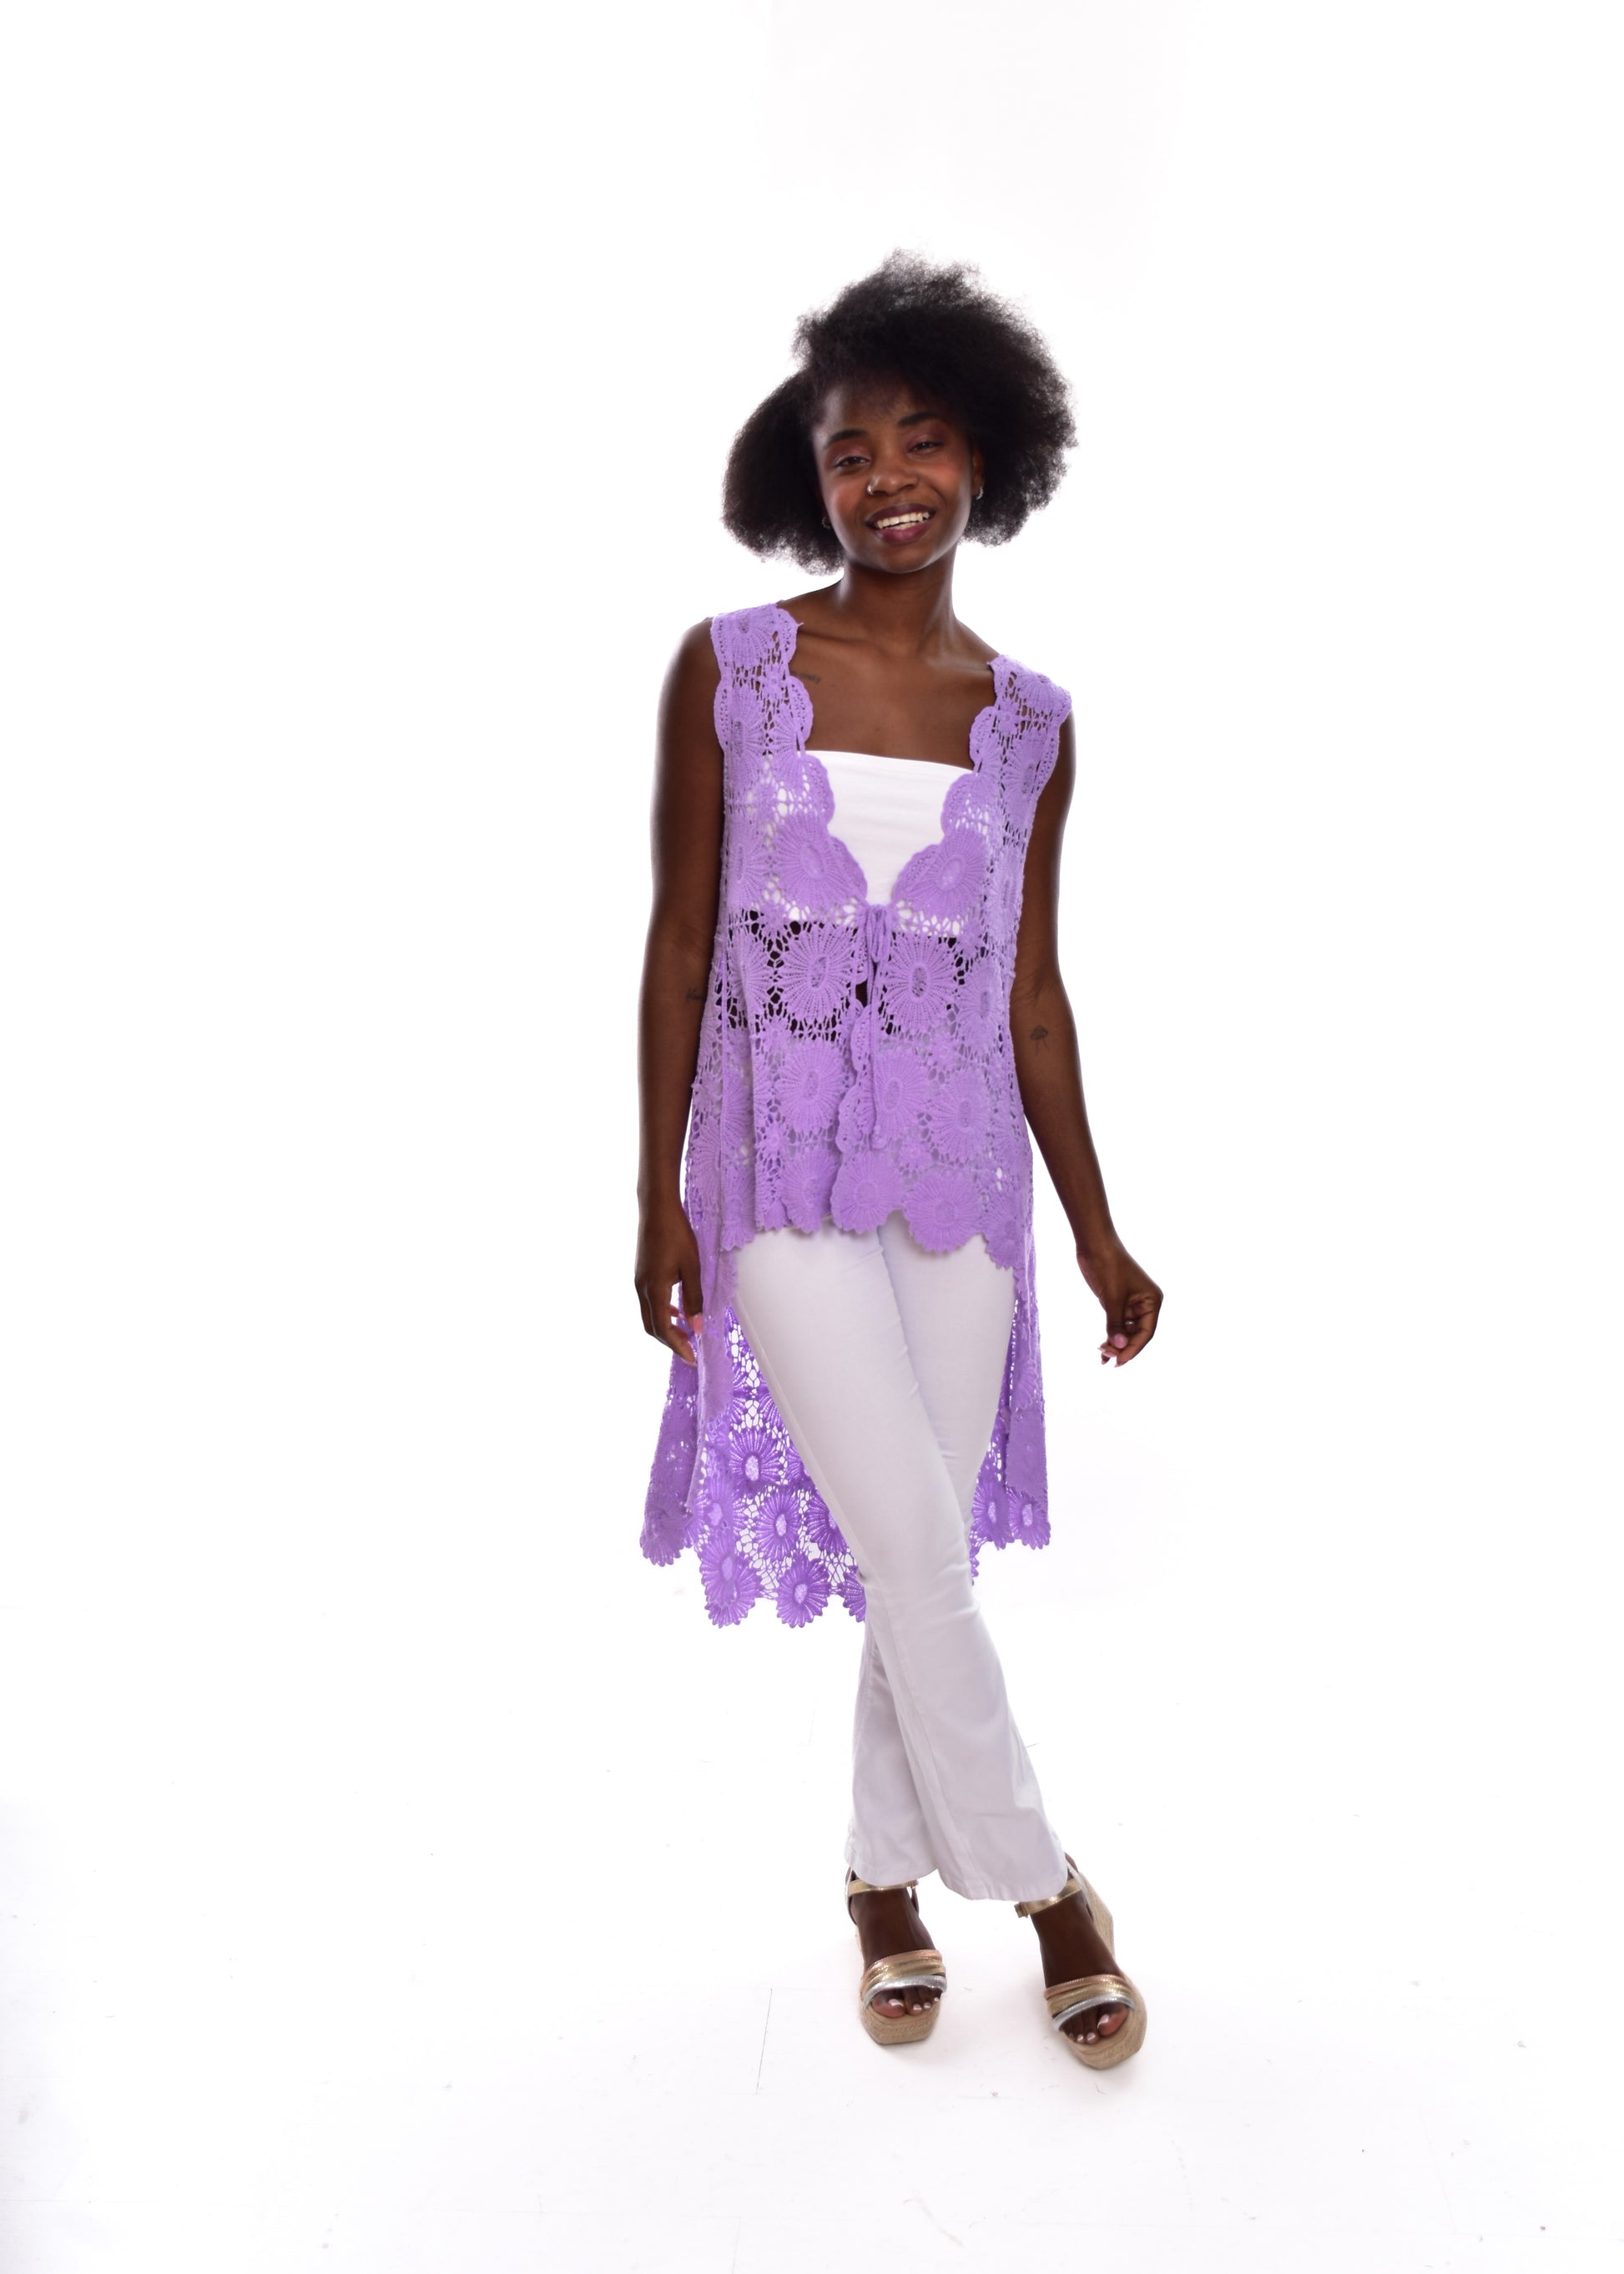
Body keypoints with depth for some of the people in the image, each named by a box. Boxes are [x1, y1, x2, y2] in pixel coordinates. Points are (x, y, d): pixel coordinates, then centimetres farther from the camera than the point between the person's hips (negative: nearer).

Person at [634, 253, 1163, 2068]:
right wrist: (658, 1202, -4)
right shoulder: (728, 668, -2)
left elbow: (1032, 993, 9)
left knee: (925, 1550, 10)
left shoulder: (1027, 719, 6)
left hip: (962, 1170, 3)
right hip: (784, 1166, -3)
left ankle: (889, 1868, 33)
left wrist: (1096, 1228, 9)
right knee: (914, 1546, -6)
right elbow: (678, 945, -1)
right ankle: (1035, 1877, 19)